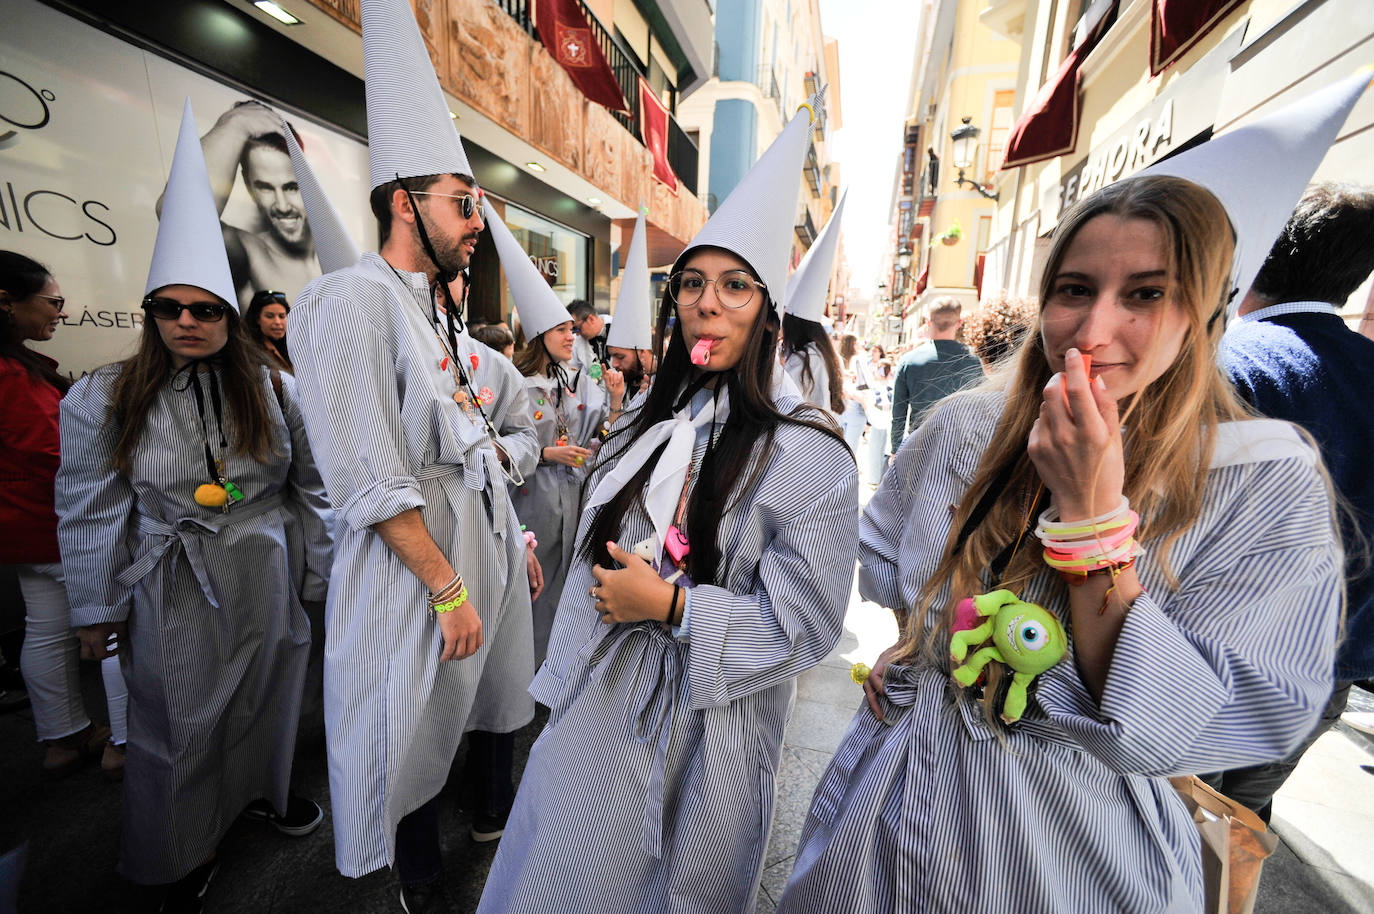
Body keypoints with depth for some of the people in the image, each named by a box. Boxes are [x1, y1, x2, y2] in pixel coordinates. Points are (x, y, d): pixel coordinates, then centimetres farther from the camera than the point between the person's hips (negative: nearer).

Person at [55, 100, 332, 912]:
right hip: (171, 594, -1)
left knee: (264, 701, 19)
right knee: (179, 724, 15)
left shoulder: (275, 391, -3)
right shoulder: (103, 400, -6)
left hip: (267, 580, 1)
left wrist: (319, 576, 3)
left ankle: (263, 790, 47)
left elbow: (312, 489, 1)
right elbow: (91, 515, -1)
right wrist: (98, 611, 1)